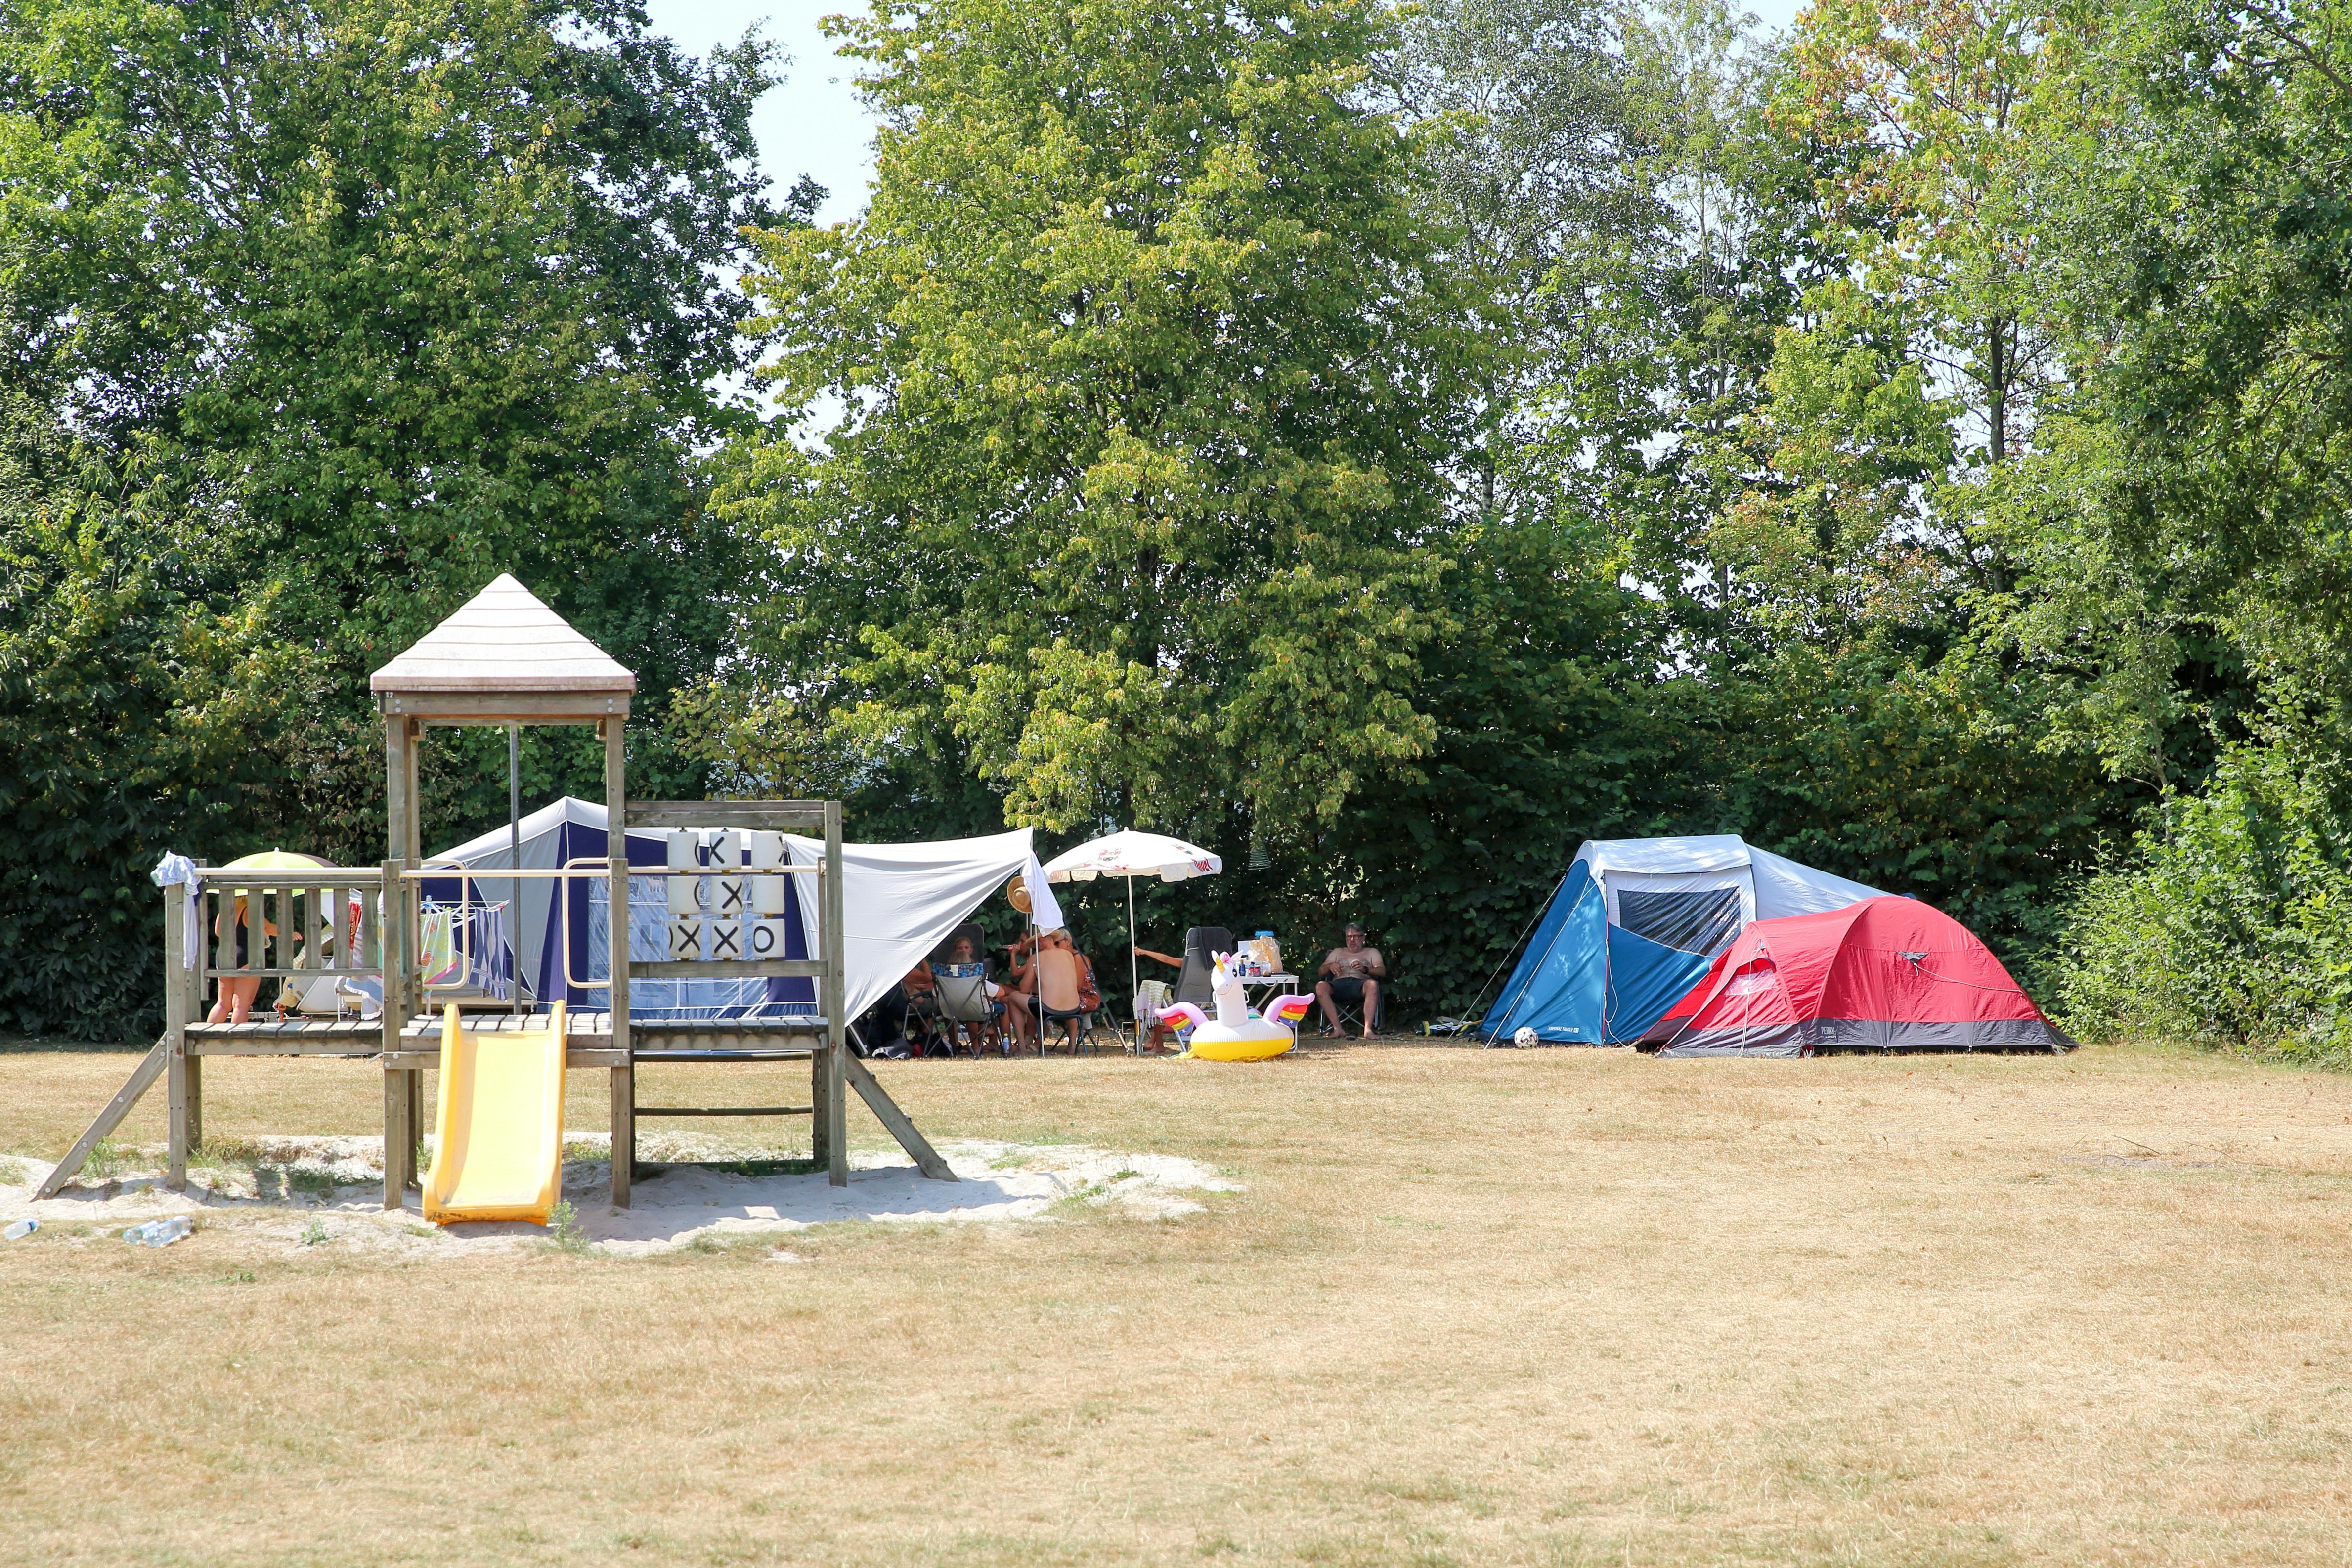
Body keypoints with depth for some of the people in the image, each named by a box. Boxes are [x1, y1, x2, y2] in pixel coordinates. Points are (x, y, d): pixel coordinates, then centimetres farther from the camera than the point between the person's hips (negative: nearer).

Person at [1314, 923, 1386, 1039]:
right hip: (1339, 984, 2)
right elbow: (1320, 971, 23)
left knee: (1372, 985, -39)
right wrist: (1330, 967, -3)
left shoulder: (1372, 952, 27)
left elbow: (1382, 971, 8)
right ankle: (1337, 1028, -37)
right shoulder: (1338, 952, 34)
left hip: (1360, 984, -2)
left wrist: (1365, 969, -13)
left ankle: (1368, 1029, -46)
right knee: (1321, 986, -33)